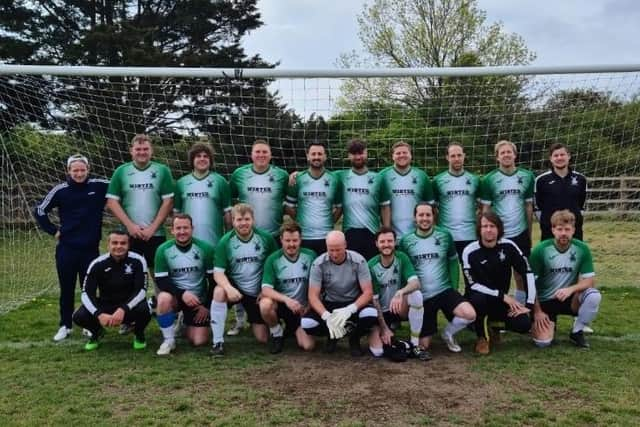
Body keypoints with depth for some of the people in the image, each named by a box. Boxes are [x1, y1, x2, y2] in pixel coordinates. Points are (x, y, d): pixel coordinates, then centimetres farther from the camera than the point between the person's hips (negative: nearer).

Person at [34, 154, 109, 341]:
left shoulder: (98, 186, -4)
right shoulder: (60, 190, -4)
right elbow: (40, 210, 6)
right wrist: (53, 231, 2)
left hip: (90, 248, 0)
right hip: (66, 248, 0)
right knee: (66, 289, 8)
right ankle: (65, 326, 21)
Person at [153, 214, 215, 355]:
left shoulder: (205, 248, -10)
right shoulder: (163, 250, -10)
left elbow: (214, 279, -4)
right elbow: (161, 280, -13)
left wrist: (207, 305, -5)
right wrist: (182, 293, -28)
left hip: (199, 299, 1)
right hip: (175, 295, 0)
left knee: (199, 341, -7)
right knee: (164, 298, -37)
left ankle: (186, 323, 28)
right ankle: (169, 340, -14)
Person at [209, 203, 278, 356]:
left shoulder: (266, 238, -11)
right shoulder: (225, 241, -13)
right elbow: (218, 272, -17)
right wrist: (229, 288, -37)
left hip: (258, 292, 1)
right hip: (235, 287, -1)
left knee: (262, 338, 1)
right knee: (219, 291, -37)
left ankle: (252, 319, 36)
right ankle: (218, 341, -24)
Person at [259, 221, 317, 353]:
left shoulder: (310, 256, -4)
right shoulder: (273, 259, -11)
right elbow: (266, 290, -19)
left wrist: (310, 305, -8)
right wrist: (287, 299, -35)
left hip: (301, 308, 1)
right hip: (280, 303, -1)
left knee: (308, 345, -16)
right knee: (265, 304, -36)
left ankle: (293, 329, 20)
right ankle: (277, 333, -4)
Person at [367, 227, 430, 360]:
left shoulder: (402, 258, -10)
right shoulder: (371, 266, -14)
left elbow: (416, 283, -23)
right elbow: (373, 299, -13)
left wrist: (400, 292, -45)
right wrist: (384, 328, -17)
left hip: (400, 308, 2)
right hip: (380, 312, -1)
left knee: (416, 294, -31)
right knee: (377, 351, -23)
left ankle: (415, 345, -18)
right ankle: (389, 328, 13)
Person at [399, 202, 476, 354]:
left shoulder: (445, 236, -3)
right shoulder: (406, 241, -5)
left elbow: (453, 262, 7)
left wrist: (454, 288, 1)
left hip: (445, 290, 1)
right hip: (421, 297, 0)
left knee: (470, 314, -27)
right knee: (424, 345, 2)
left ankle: (448, 333, 5)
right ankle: (427, 334, 41)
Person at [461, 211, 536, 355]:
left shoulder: (508, 246, -8)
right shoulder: (470, 252, -17)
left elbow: (527, 273, -6)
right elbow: (472, 285, -19)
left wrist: (529, 304, -12)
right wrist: (502, 295, -24)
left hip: (502, 302, 3)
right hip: (479, 298, -3)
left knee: (524, 324, -21)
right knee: (478, 298, -38)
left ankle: (492, 328, 12)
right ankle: (482, 336, -9)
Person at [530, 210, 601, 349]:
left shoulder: (582, 249, -10)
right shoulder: (540, 250, -15)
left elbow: (589, 280, -9)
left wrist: (571, 289, -29)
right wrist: (537, 311, -13)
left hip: (569, 299, 2)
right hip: (545, 301, -2)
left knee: (594, 296, -29)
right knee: (542, 342, -21)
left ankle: (577, 331, -4)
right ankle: (550, 323, 16)